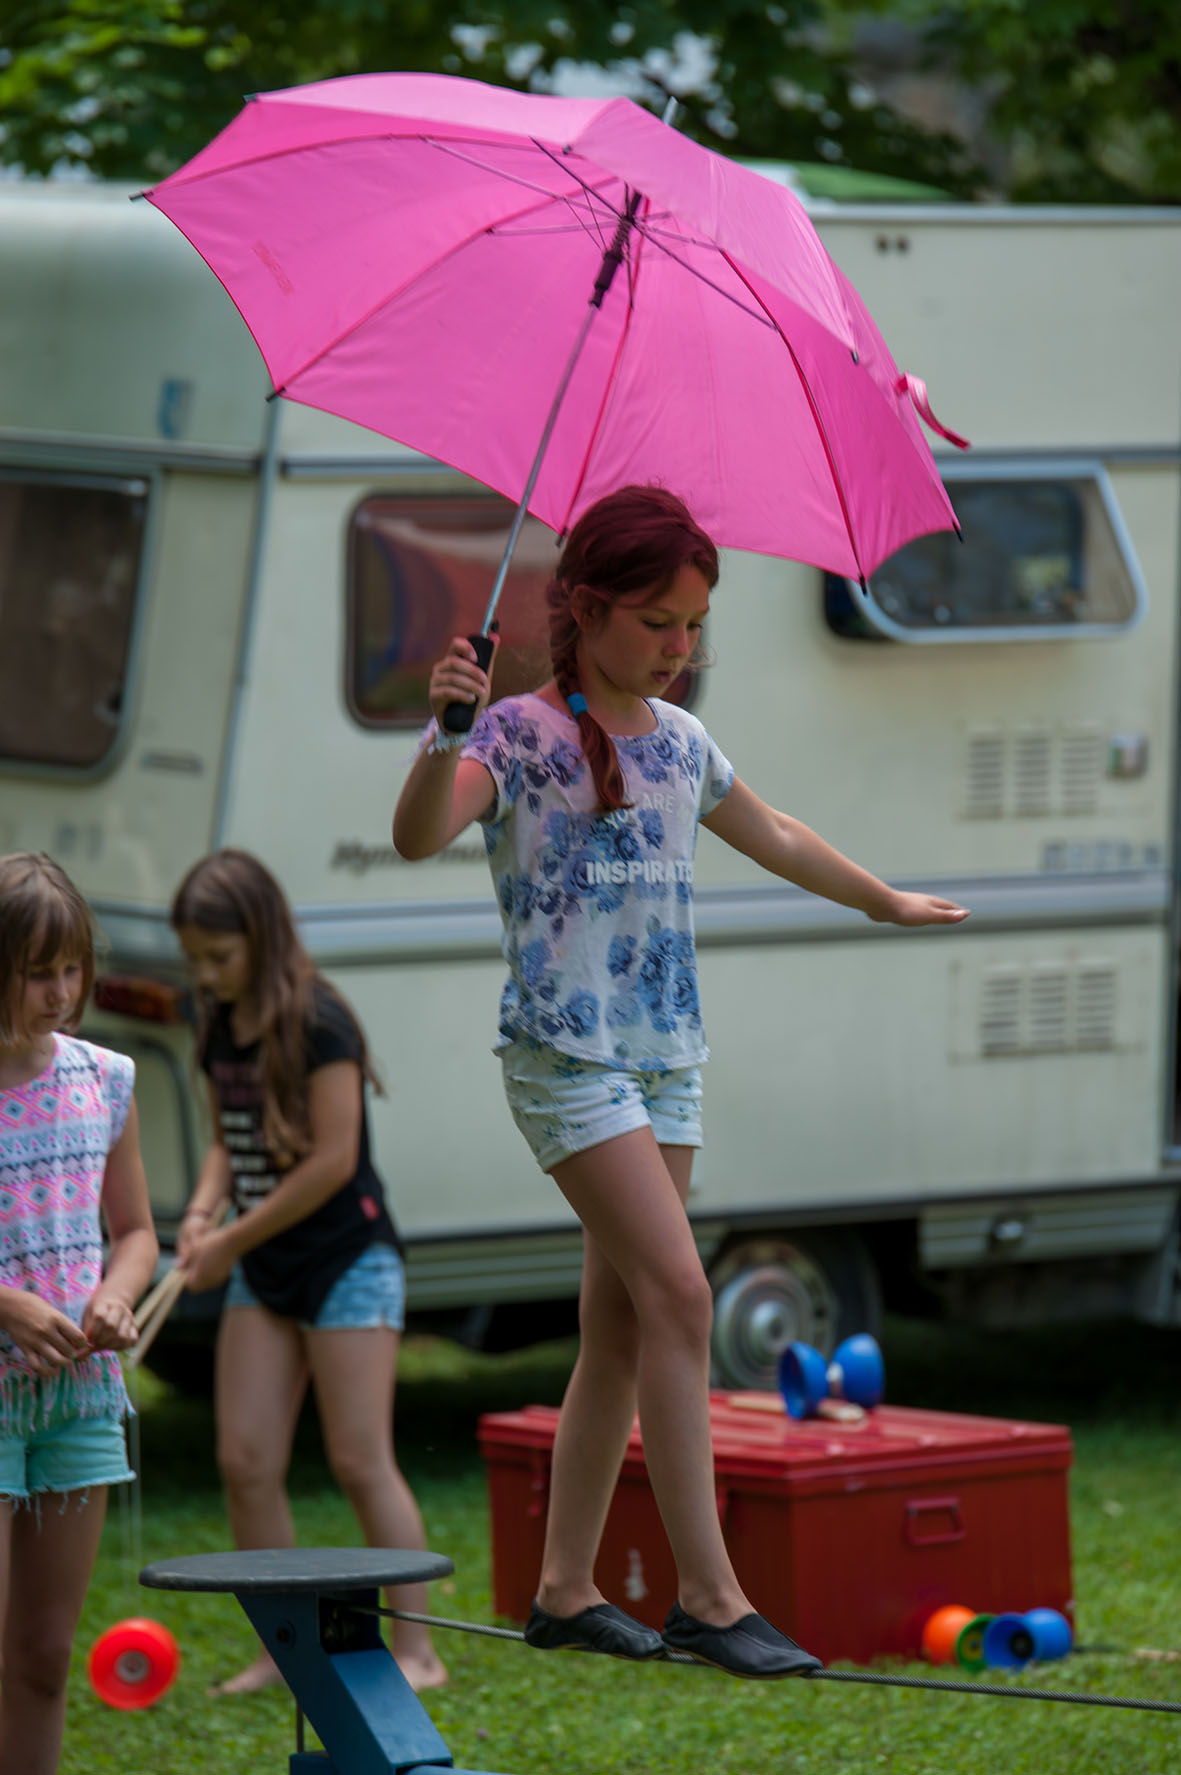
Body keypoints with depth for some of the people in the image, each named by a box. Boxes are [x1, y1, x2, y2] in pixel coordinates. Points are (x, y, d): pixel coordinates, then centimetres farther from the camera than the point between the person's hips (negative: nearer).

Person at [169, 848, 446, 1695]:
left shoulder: (317, 1024, -16)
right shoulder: (221, 1029, 8)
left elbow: (333, 1160, -19)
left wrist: (235, 1240, -14)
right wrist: (205, 1210, -4)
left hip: (345, 1259, -8)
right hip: (263, 1272, 8)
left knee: (360, 1462, -7)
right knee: (246, 1461, 2)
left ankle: (418, 1651, 0)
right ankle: (282, 1649, 10)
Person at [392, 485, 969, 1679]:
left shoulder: (680, 741, 13)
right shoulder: (520, 736, -8)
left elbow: (773, 839, 31)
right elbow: (417, 836, -25)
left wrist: (886, 902, 43)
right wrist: (443, 733, -43)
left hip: (666, 1055, 7)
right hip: (565, 1050, -7)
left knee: (621, 1328, 6)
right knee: (678, 1293, -16)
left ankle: (565, 1588, 13)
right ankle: (707, 1594, -15)